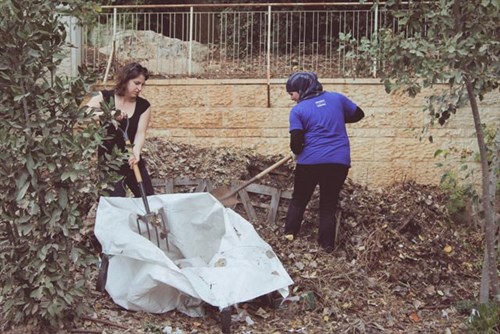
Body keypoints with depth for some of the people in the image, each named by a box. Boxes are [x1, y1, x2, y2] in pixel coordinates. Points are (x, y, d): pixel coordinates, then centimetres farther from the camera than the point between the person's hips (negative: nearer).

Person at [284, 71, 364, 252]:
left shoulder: (297, 110, -5)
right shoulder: (336, 98, 5)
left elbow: (296, 144, -11)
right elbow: (358, 114, 18)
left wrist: (298, 152, 11)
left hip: (310, 162, -2)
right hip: (339, 161, 3)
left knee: (299, 199, 20)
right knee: (329, 204, 12)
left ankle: (289, 233, 24)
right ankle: (327, 245, 13)